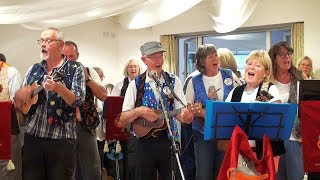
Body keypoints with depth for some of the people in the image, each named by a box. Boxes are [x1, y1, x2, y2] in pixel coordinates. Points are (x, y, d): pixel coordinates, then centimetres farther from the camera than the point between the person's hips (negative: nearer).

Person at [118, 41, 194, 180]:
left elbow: (179, 113, -5)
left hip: (168, 140, 1)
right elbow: (122, 120, -2)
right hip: (144, 141, 0)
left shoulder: (173, 81, 1)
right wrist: (139, 111, -19)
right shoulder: (136, 84, -1)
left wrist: (186, 115, -27)